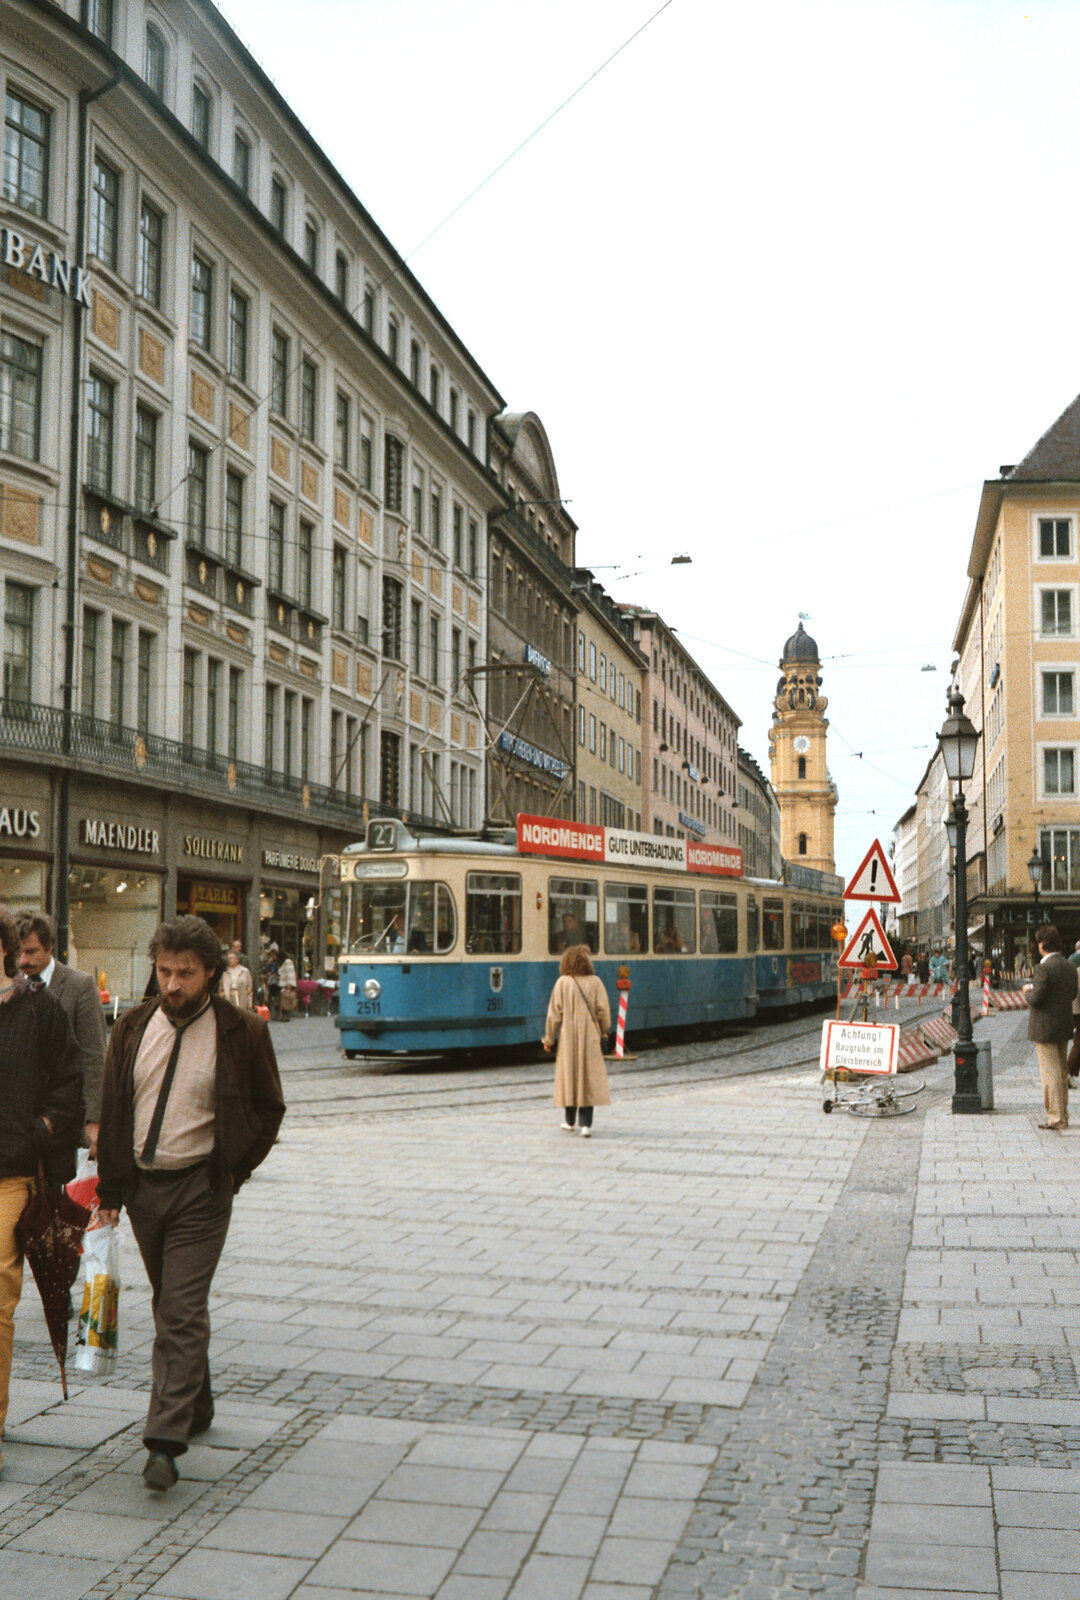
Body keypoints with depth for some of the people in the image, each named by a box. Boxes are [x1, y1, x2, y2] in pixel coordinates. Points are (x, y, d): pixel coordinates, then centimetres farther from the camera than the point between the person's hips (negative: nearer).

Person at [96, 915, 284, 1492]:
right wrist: (109, 1190, 5)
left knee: (183, 1310, -10)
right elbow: (111, 1109, 8)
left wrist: (235, 1169, -3)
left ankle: (165, 1441, -8)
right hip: (141, 1185, 5)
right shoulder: (133, 1027, 3)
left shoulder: (242, 1032, -7)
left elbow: (269, 1109, 4)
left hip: (200, 1189, -4)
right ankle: (195, 1406, 34)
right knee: (169, 1306, 17)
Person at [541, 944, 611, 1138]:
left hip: (568, 1037, 1)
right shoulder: (595, 982, -5)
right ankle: (585, 1124, -7)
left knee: (569, 1075, 13)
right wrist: (603, 1032, 14)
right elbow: (602, 1011, -3)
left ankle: (569, 1121, 24)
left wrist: (548, 1038, 4)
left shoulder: (562, 983, -4)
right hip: (590, 1038, -1)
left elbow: (554, 1012, -4)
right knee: (589, 1077, 1)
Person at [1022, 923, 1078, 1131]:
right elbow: (1072, 994, 13)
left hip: (1045, 1029, -8)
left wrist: (1028, 990, -1)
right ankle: (1062, 1115, 26)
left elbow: (1036, 1000, -22)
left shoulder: (1044, 968, -20)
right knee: (1062, 1073, 17)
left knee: (1051, 1074, -2)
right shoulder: (1070, 967, 4)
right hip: (1064, 1027, 8)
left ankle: (1056, 1119, 0)